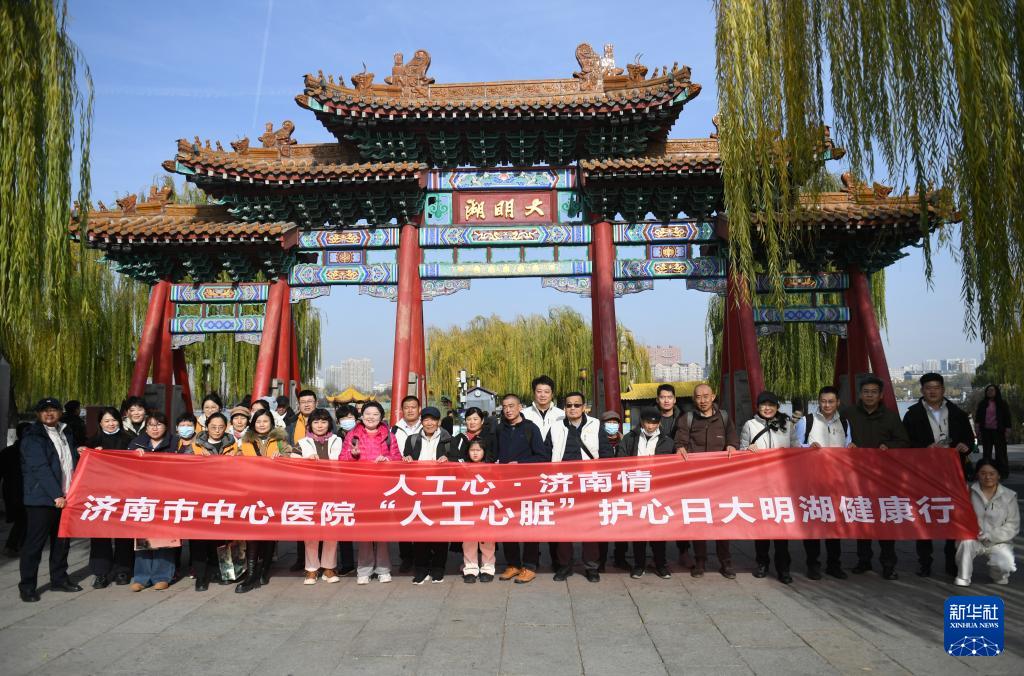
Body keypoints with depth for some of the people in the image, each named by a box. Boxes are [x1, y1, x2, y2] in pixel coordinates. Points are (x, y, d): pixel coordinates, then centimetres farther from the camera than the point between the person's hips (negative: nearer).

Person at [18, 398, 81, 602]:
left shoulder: (65, 433, 15)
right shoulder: (33, 437, -7)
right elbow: (40, 468, -15)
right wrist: (56, 495, -19)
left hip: (64, 497, 7)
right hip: (42, 499, -7)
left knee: (62, 540, 13)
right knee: (35, 542, 0)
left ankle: (59, 579, 25)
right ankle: (27, 586, 9)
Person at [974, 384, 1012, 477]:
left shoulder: (1002, 403, 1)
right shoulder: (982, 404, 8)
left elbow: (1007, 417, -1)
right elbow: (978, 417, 8)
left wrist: (1007, 431, -6)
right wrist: (978, 430, 2)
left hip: (999, 431, -3)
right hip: (986, 431, 3)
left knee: (1000, 452, 0)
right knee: (986, 452, 8)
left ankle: (1003, 472, 6)